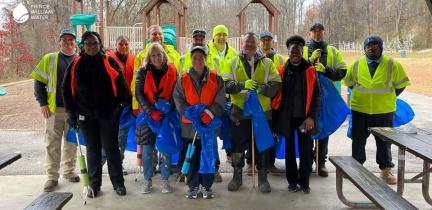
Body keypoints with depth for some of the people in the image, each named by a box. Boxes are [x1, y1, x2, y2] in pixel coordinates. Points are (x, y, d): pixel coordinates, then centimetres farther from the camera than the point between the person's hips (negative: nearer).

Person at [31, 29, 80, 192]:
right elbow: (39, 81, 4)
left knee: (72, 142, 11)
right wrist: (42, 103, -4)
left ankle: (68, 170, 27)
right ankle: (52, 176, 11)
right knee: (52, 143, 2)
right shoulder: (49, 59, 3)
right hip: (54, 109, -1)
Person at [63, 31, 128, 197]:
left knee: (111, 148, 5)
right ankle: (94, 185, 23)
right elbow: (67, 90, 6)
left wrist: (120, 107, -1)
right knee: (92, 150, 10)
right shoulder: (76, 64, 3)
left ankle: (118, 183, 18)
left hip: (108, 114, -2)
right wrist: (71, 113, 1)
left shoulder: (109, 62, -2)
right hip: (86, 115, 2)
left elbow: (121, 87, 1)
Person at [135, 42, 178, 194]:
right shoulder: (143, 72, 1)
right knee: (147, 150, 4)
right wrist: (151, 112, -16)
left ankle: (165, 180, 19)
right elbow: (139, 94, -4)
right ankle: (147, 181, 19)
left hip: (167, 115, 0)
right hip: (148, 115, 0)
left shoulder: (172, 70, 2)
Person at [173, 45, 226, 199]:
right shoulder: (183, 79, 2)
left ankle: (206, 186, 22)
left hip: (210, 123, 0)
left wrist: (210, 113, -17)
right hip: (190, 124, 0)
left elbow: (220, 100, -3)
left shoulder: (215, 78, 1)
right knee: (192, 157, 8)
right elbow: (178, 100, 0)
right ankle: (193, 186, 23)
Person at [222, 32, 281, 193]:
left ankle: (263, 177, 22)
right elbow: (226, 85, -6)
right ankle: (237, 176, 24)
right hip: (240, 111, 0)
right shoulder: (233, 63, 5)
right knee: (238, 144, 7)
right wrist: (243, 85, -22)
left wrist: (263, 88, -19)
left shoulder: (267, 63, 7)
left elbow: (276, 85, 1)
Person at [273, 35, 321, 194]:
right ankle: (292, 181, 22)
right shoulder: (282, 70, 0)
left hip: (305, 116, 0)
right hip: (287, 117, 1)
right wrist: (277, 117, -1)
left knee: (306, 150, 3)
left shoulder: (310, 70, 0)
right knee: (290, 149, 10)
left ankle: (304, 182, 17)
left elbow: (316, 95, -1)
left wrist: (311, 116, -9)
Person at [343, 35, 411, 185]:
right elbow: (348, 82, 13)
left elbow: (400, 85, 5)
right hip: (360, 110, 1)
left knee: (384, 141, 10)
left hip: (384, 111, -1)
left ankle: (386, 170, 25)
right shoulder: (356, 64, -1)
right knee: (358, 140, 12)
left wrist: (389, 98, 4)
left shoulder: (392, 64, -5)